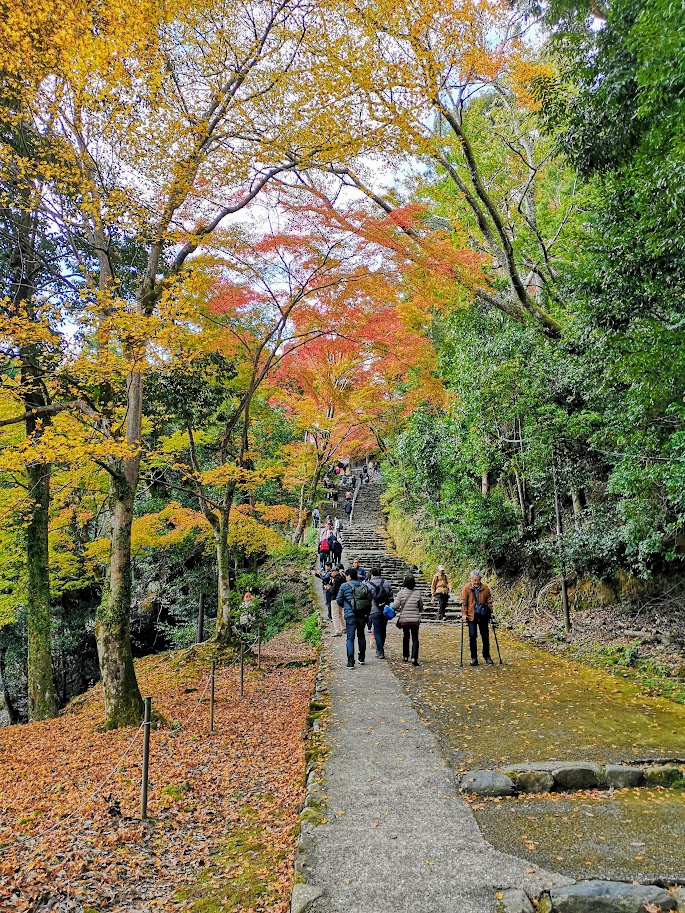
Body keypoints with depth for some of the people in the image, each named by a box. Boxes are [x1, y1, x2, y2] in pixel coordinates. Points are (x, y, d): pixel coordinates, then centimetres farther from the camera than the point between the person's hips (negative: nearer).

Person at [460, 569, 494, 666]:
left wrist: (490, 612, 5)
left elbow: (489, 600, 9)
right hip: (471, 615, -2)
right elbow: (463, 602, -3)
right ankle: (474, 657, 10)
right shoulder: (466, 588, -6)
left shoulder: (485, 587, -1)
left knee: (485, 636, 8)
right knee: (472, 636, -2)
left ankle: (487, 656, 23)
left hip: (483, 616, 2)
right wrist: (464, 614, -8)